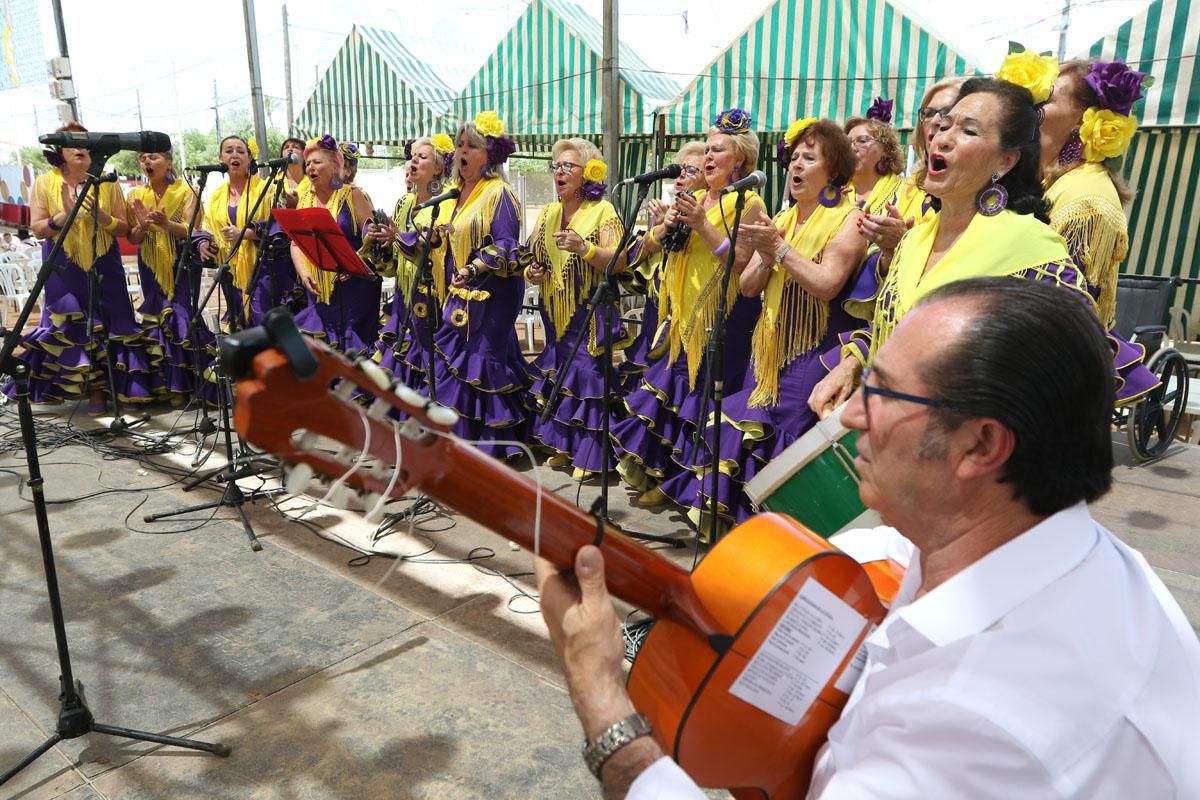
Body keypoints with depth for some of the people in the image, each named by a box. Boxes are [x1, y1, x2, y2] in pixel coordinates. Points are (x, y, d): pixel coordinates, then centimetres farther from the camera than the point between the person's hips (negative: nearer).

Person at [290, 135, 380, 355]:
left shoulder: (353, 196, -2)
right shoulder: (305, 199, 12)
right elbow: (295, 243, 10)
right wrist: (303, 272, -7)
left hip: (353, 289, -5)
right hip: (318, 291, 5)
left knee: (353, 348, -2)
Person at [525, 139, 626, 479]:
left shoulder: (603, 211, -6)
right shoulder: (547, 213, 12)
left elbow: (620, 262, -16)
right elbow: (532, 259, 16)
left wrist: (585, 249, -30)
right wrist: (531, 273, -6)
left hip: (590, 313, -6)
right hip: (555, 314, 6)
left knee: (589, 376, -5)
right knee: (557, 375, 11)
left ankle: (588, 456, 5)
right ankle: (563, 447, 24)